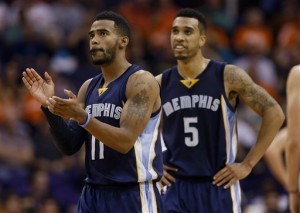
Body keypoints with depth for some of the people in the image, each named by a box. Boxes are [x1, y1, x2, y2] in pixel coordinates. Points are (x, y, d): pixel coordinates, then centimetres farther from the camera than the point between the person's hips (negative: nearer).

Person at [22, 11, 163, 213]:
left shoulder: (142, 82, -10)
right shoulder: (88, 88, 13)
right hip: (93, 195, 7)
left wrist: (81, 116, -29)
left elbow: (125, 141, -20)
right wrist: (49, 106, -3)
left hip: (132, 196, -7)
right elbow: (70, 147, 10)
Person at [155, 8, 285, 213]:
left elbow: (274, 114, -5)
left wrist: (248, 164, -7)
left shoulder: (228, 77, -7)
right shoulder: (160, 84, 4)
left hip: (218, 188, -3)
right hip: (175, 190, 3)